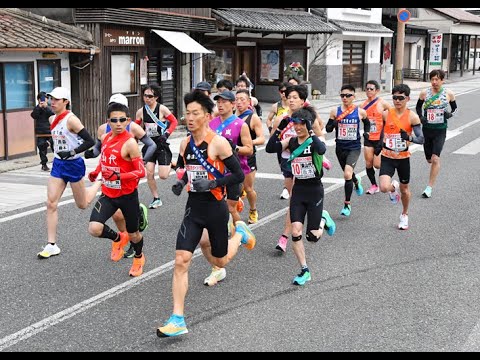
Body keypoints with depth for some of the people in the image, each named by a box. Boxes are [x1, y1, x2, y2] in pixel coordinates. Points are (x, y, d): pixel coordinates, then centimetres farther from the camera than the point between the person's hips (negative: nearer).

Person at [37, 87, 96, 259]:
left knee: (82, 205, 10)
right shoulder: (52, 119, 5)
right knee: (51, 203, -4)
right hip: (58, 164, 7)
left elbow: (90, 141, -21)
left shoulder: (71, 119, -18)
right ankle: (52, 245, 0)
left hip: (73, 165, -6)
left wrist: (72, 152, -26)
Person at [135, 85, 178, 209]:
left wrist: (166, 134, -14)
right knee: (149, 173, -3)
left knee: (163, 176, -8)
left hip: (161, 144, -4)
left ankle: (170, 163, 28)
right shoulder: (141, 112, 1)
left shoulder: (162, 109, -10)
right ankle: (156, 199, 13)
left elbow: (174, 121, -3)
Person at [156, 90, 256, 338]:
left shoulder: (218, 143, -14)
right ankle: (177, 320, -8)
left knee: (220, 261, 14)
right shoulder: (185, 144, 4)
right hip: (193, 209, 4)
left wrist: (212, 184, -24)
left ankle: (240, 233, 47)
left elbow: (239, 175, -13)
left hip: (215, 208, -4)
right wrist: (181, 183, 1)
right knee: (181, 261, -11)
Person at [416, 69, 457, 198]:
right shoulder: (424, 93, -1)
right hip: (427, 129, 2)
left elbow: (455, 108, 12)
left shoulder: (449, 94, -3)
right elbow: (418, 106, 15)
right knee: (429, 159, 11)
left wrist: (450, 114, -10)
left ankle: (429, 187, -9)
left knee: (435, 158, -14)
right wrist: (421, 117, -3)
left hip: (440, 130, -2)